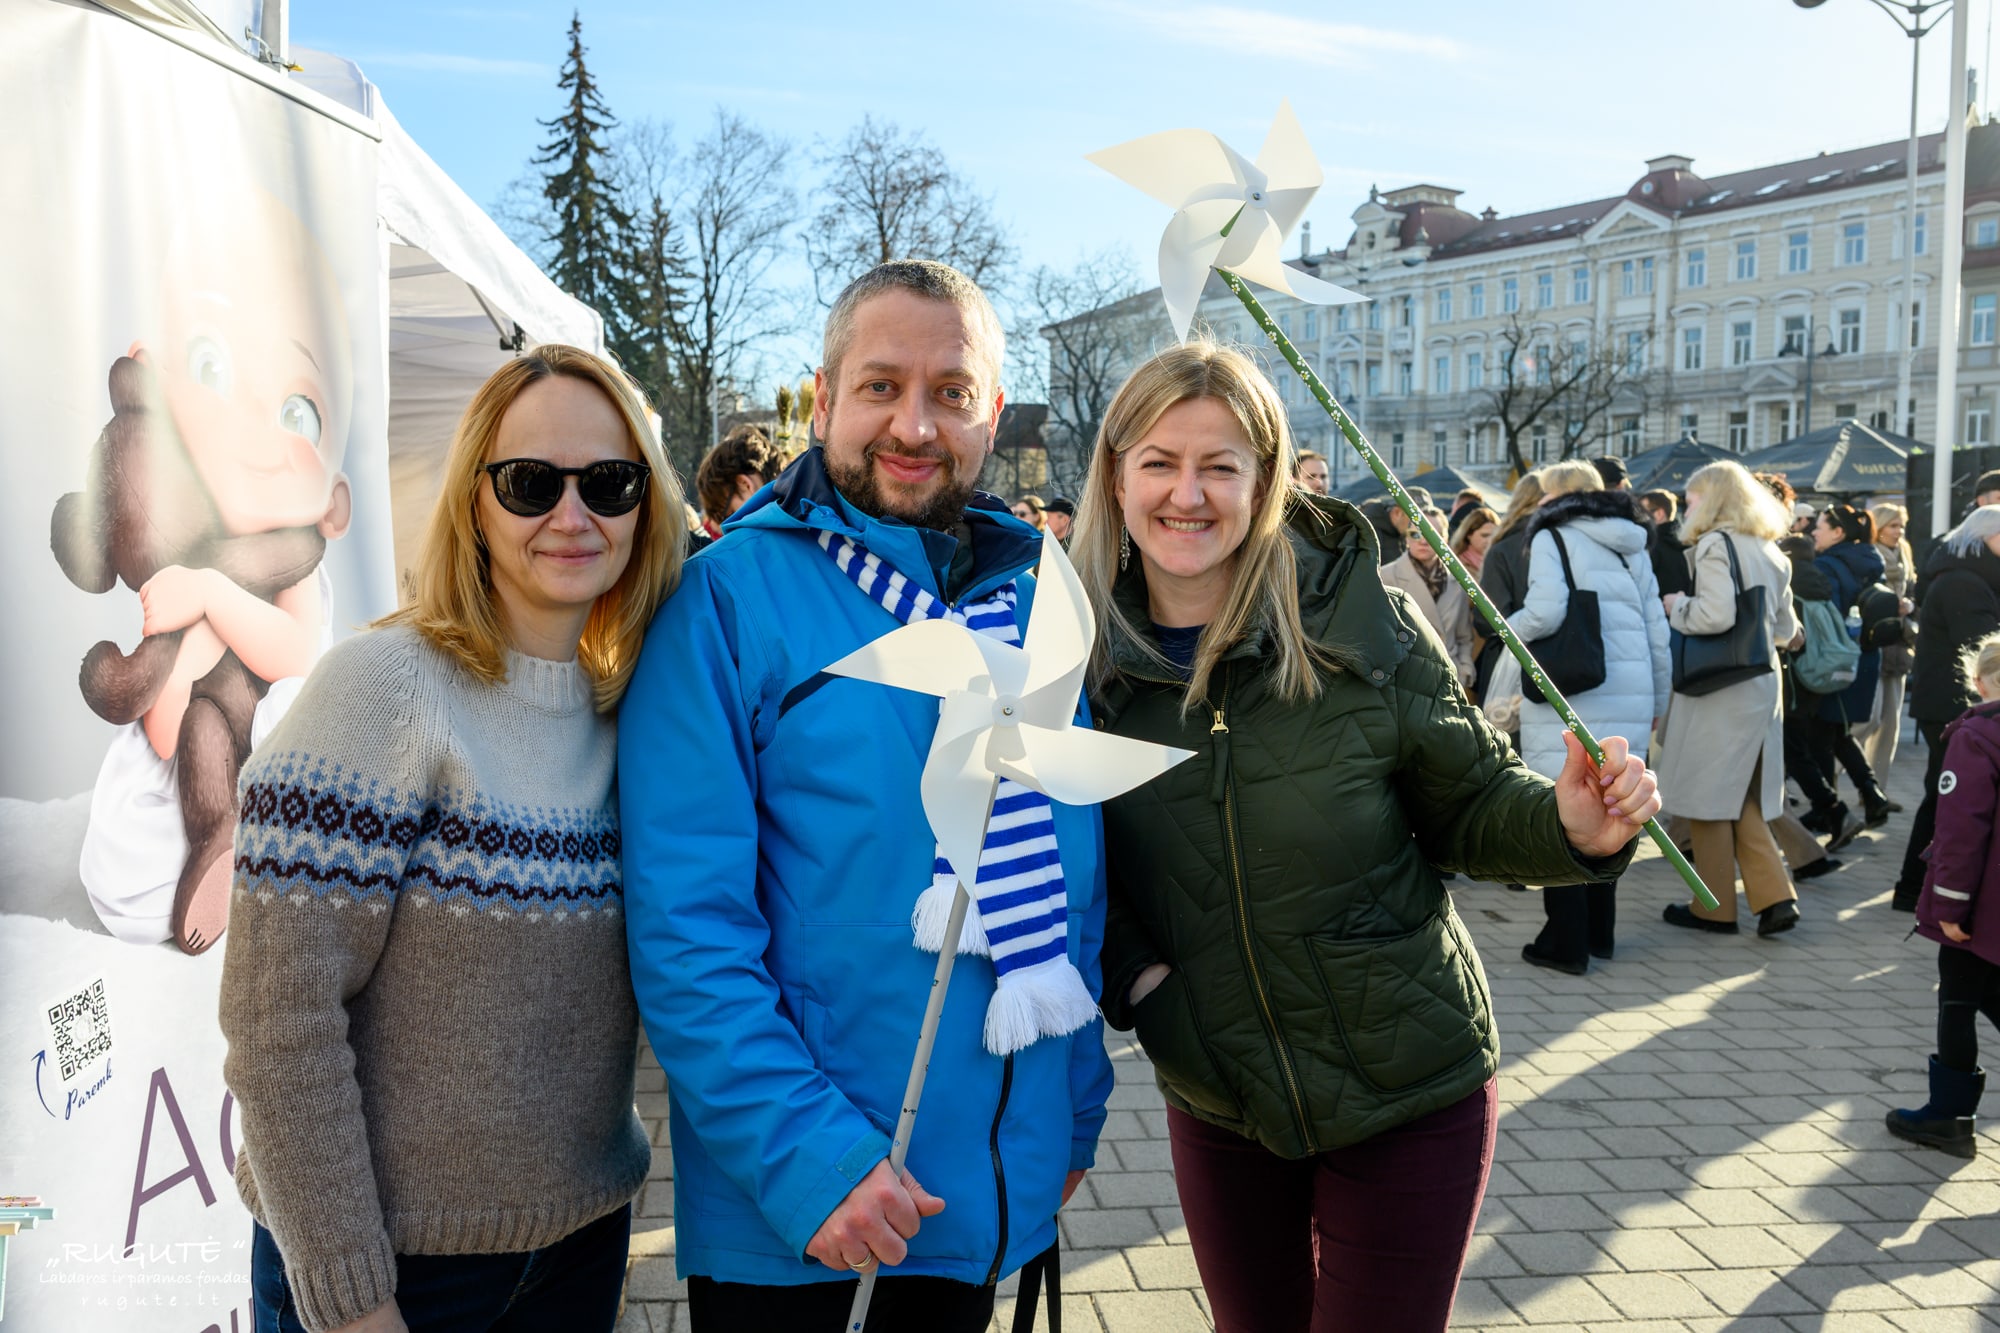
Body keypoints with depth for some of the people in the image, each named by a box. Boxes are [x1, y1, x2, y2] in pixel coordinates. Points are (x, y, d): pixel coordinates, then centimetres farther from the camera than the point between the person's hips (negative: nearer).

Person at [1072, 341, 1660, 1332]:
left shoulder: (1365, 627, -15)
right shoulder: (1080, 653, -9)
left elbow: (1471, 807, -5)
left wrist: (1567, 828, -25)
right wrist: (1124, 966, -14)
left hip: (1409, 1097, -2)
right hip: (1216, 1108, 3)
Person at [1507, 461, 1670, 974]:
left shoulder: (1553, 536, -1)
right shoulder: (1631, 546, 17)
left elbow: (1545, 611, -16)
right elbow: (1657, 631, 16)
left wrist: (1508, 628, 4)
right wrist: (1658, 701, 23)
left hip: (1571, 696, -6)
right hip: (1630, 700, 6)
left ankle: (1566, 943, 0)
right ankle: (1600, 932, 22)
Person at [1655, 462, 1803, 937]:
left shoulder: (1715, 544, -11)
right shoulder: (1768, 551, 14)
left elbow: (1716, 614, -24)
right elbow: (1785, 629, 18)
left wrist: (1678, 606, -6)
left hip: (1721, 688, -8)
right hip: (1763, 684, 8)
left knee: (1708, 796, 3)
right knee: (1743, 798, 16)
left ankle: (1715, 907, 11)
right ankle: (1775, 896, 9)